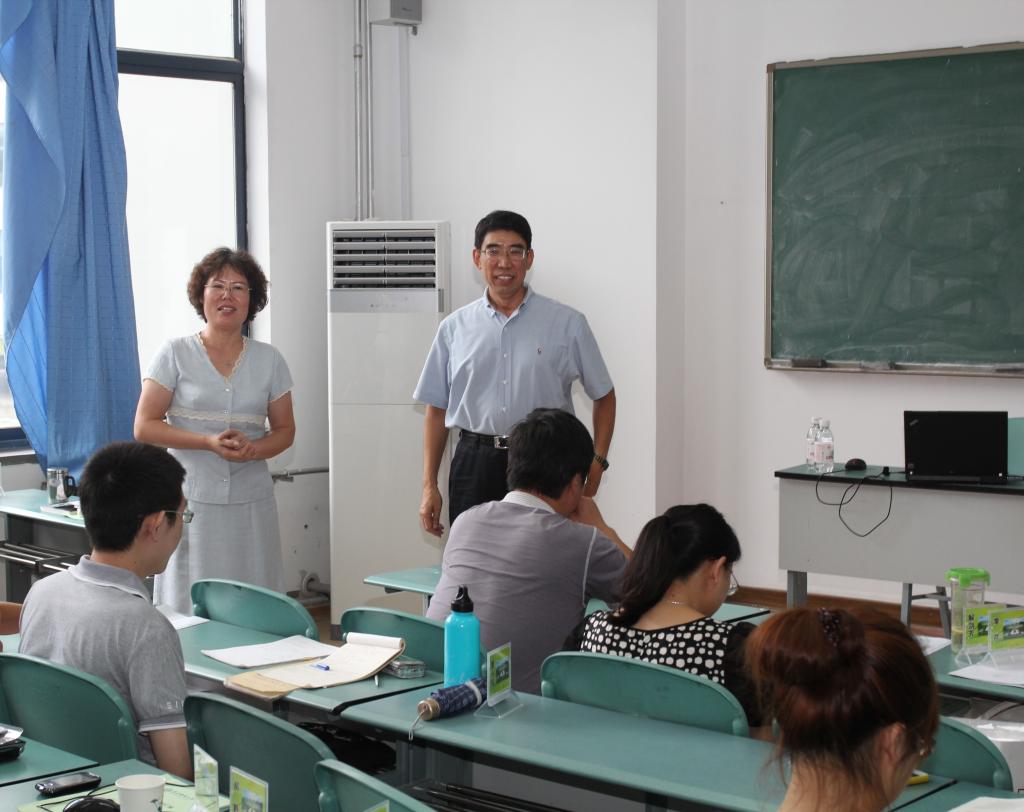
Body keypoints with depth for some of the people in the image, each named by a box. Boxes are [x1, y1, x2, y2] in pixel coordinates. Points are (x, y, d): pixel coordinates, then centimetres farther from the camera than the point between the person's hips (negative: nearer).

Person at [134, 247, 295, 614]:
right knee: (191, 606, -4)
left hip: (251, 504, 2)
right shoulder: (175, 354, 2)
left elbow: (285, 429, 14)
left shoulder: (269, 360, 10)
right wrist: (208, 442, -14)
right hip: (191, 501, -2)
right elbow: (144, 427, -2)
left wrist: (253, 449, -8)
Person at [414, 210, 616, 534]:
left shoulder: (567, 324, 4)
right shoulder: (455, 328, 8)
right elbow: (437, 408, 12)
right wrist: (429, 487, 8)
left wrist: (597, 460, -2)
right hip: (474, 467, 1)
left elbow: (603, 396, 10)